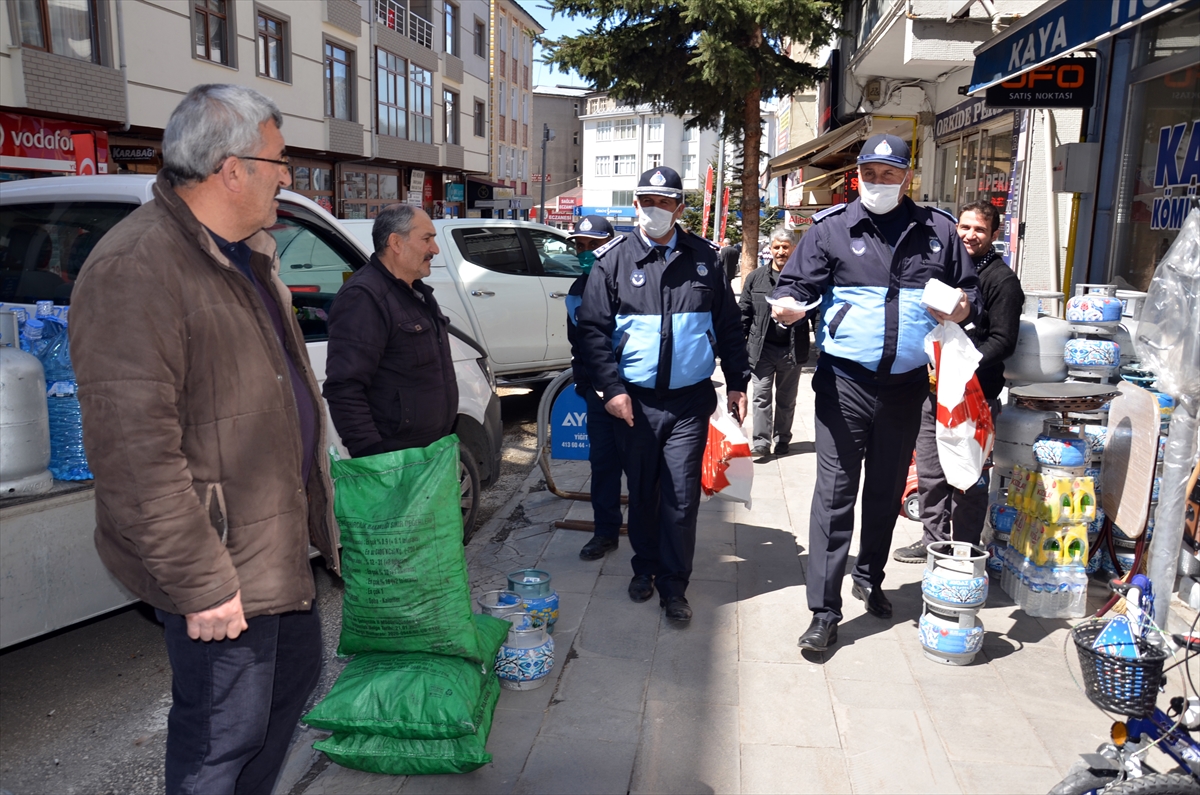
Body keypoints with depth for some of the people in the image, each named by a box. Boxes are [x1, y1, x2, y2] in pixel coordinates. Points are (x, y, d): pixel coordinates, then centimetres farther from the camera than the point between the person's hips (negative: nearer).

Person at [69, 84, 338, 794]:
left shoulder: (247, 254, 10)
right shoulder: (135, 270, -23)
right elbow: (134, 453, -27)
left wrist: (312, 501, 21)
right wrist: (200, 583, -23)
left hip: (278, 536, 10)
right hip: (223, 563, -10)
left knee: (295, 676, 24)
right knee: (225, 733, 6)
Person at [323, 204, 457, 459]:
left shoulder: (417, 293, 15)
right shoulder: (364, 297, -18)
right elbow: (344, 388, -26)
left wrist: (446, 437, 23)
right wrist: (371, 453, -28)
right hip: (393, 458, -9)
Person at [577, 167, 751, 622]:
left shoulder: (703, 259, 6)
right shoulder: (613, 260, 1)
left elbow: (728, 325, 12)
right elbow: (592, 328, -1)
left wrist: (736, 382, 9)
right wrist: (610, 388, -10)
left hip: (691, 400, 0)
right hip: (635, 400, 0)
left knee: (682, 497, 1)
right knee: (641, 492, 12)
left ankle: (673, 587, 14)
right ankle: (645, 569, 32)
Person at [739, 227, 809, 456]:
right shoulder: (756, 277, 4)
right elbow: (744, 312, 7)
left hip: (792, 349, 0)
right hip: (761, 348, 1)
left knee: (786, 399, 12)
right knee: (761, 395, -3)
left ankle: (782, 440, 25)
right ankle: (760, 442, 0)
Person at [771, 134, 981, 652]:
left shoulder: (938, 231, 7)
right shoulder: (831, 228, 0)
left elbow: (969, 289, 16)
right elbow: (795, 283, -2)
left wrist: (964, 307, -7)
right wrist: (789, 304, -25)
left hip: (906, 385, 3)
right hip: (844, 380, -3)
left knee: (887, 490, 17)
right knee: (834, 493, -4)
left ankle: (870, 578, 39)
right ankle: (825, 610, 3)